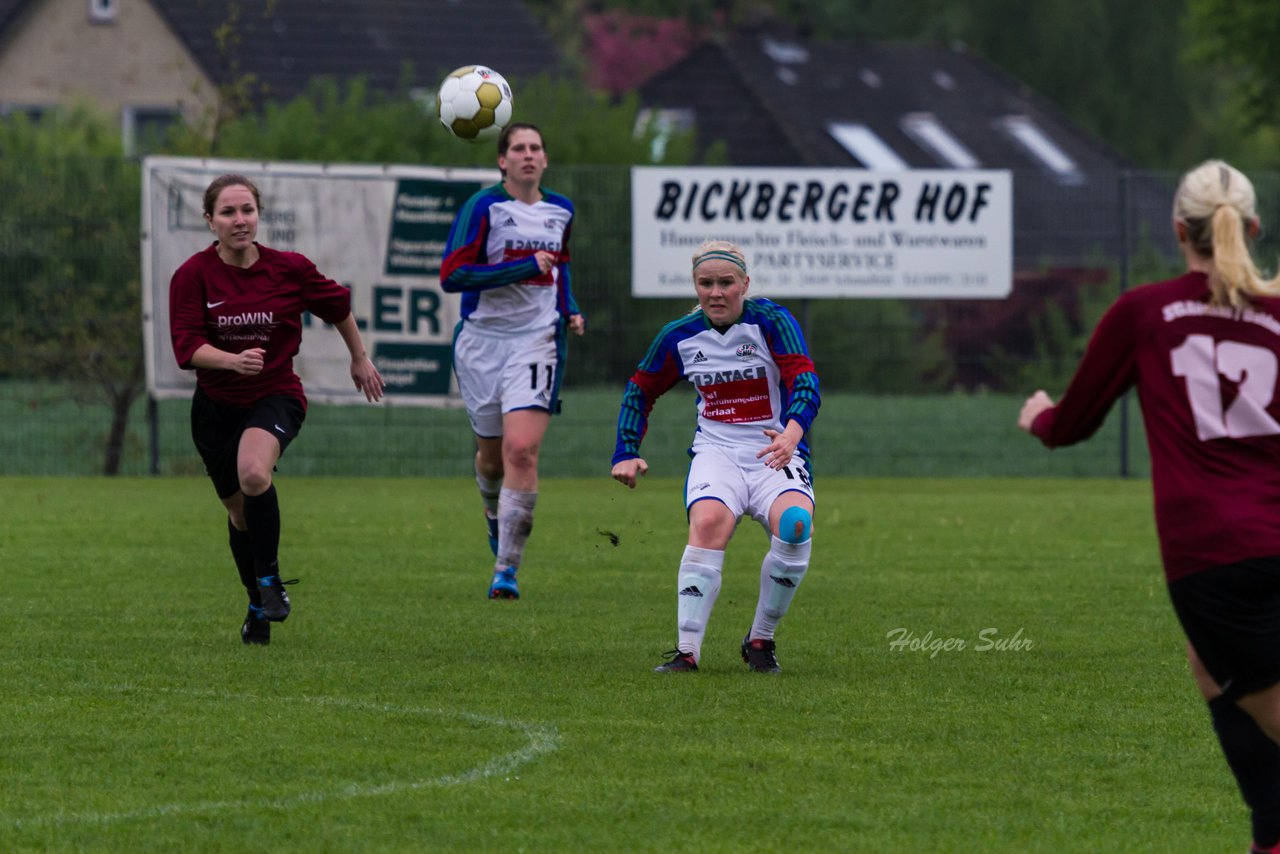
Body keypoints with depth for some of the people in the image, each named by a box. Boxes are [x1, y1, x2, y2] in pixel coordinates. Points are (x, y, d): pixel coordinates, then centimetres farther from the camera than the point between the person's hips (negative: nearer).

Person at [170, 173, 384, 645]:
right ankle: (258, 607, 34)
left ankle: (270, 579, -15)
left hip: (276, 395, -2)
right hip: (216, 405, 2)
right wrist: (233, 360, -36)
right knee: (239, 510, 12)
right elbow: (187, 345, -17)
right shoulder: (193, 275, -11)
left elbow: (337, 303, 11)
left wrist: (360, 359, 22)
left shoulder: (288, 269, -8)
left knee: (254, 473, -32)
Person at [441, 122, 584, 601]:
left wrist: (571, 311, 13)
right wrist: (524, 267, -20)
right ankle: (495, 518, 47)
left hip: (536, 341, 1)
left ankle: (507, 569, -12)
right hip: (482, 341, -1)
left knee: (522, 451, -16)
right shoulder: (483, 208, -8)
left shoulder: (560, 212, 8)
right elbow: (451, 275, -18)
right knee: (492, 453, 11)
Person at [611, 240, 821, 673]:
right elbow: (640, 391, 19)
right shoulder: (679, 337, 4)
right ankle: (687, 649, -34)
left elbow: (806, 382, -19)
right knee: (709, 522, -32)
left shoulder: (771, 321, -7)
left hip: (777, 454, -2)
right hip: (717, 453, 2)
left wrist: (793, 432, -39)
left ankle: (761, 639, -12)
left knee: (795, 523, -33)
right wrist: (626, 453, 8)